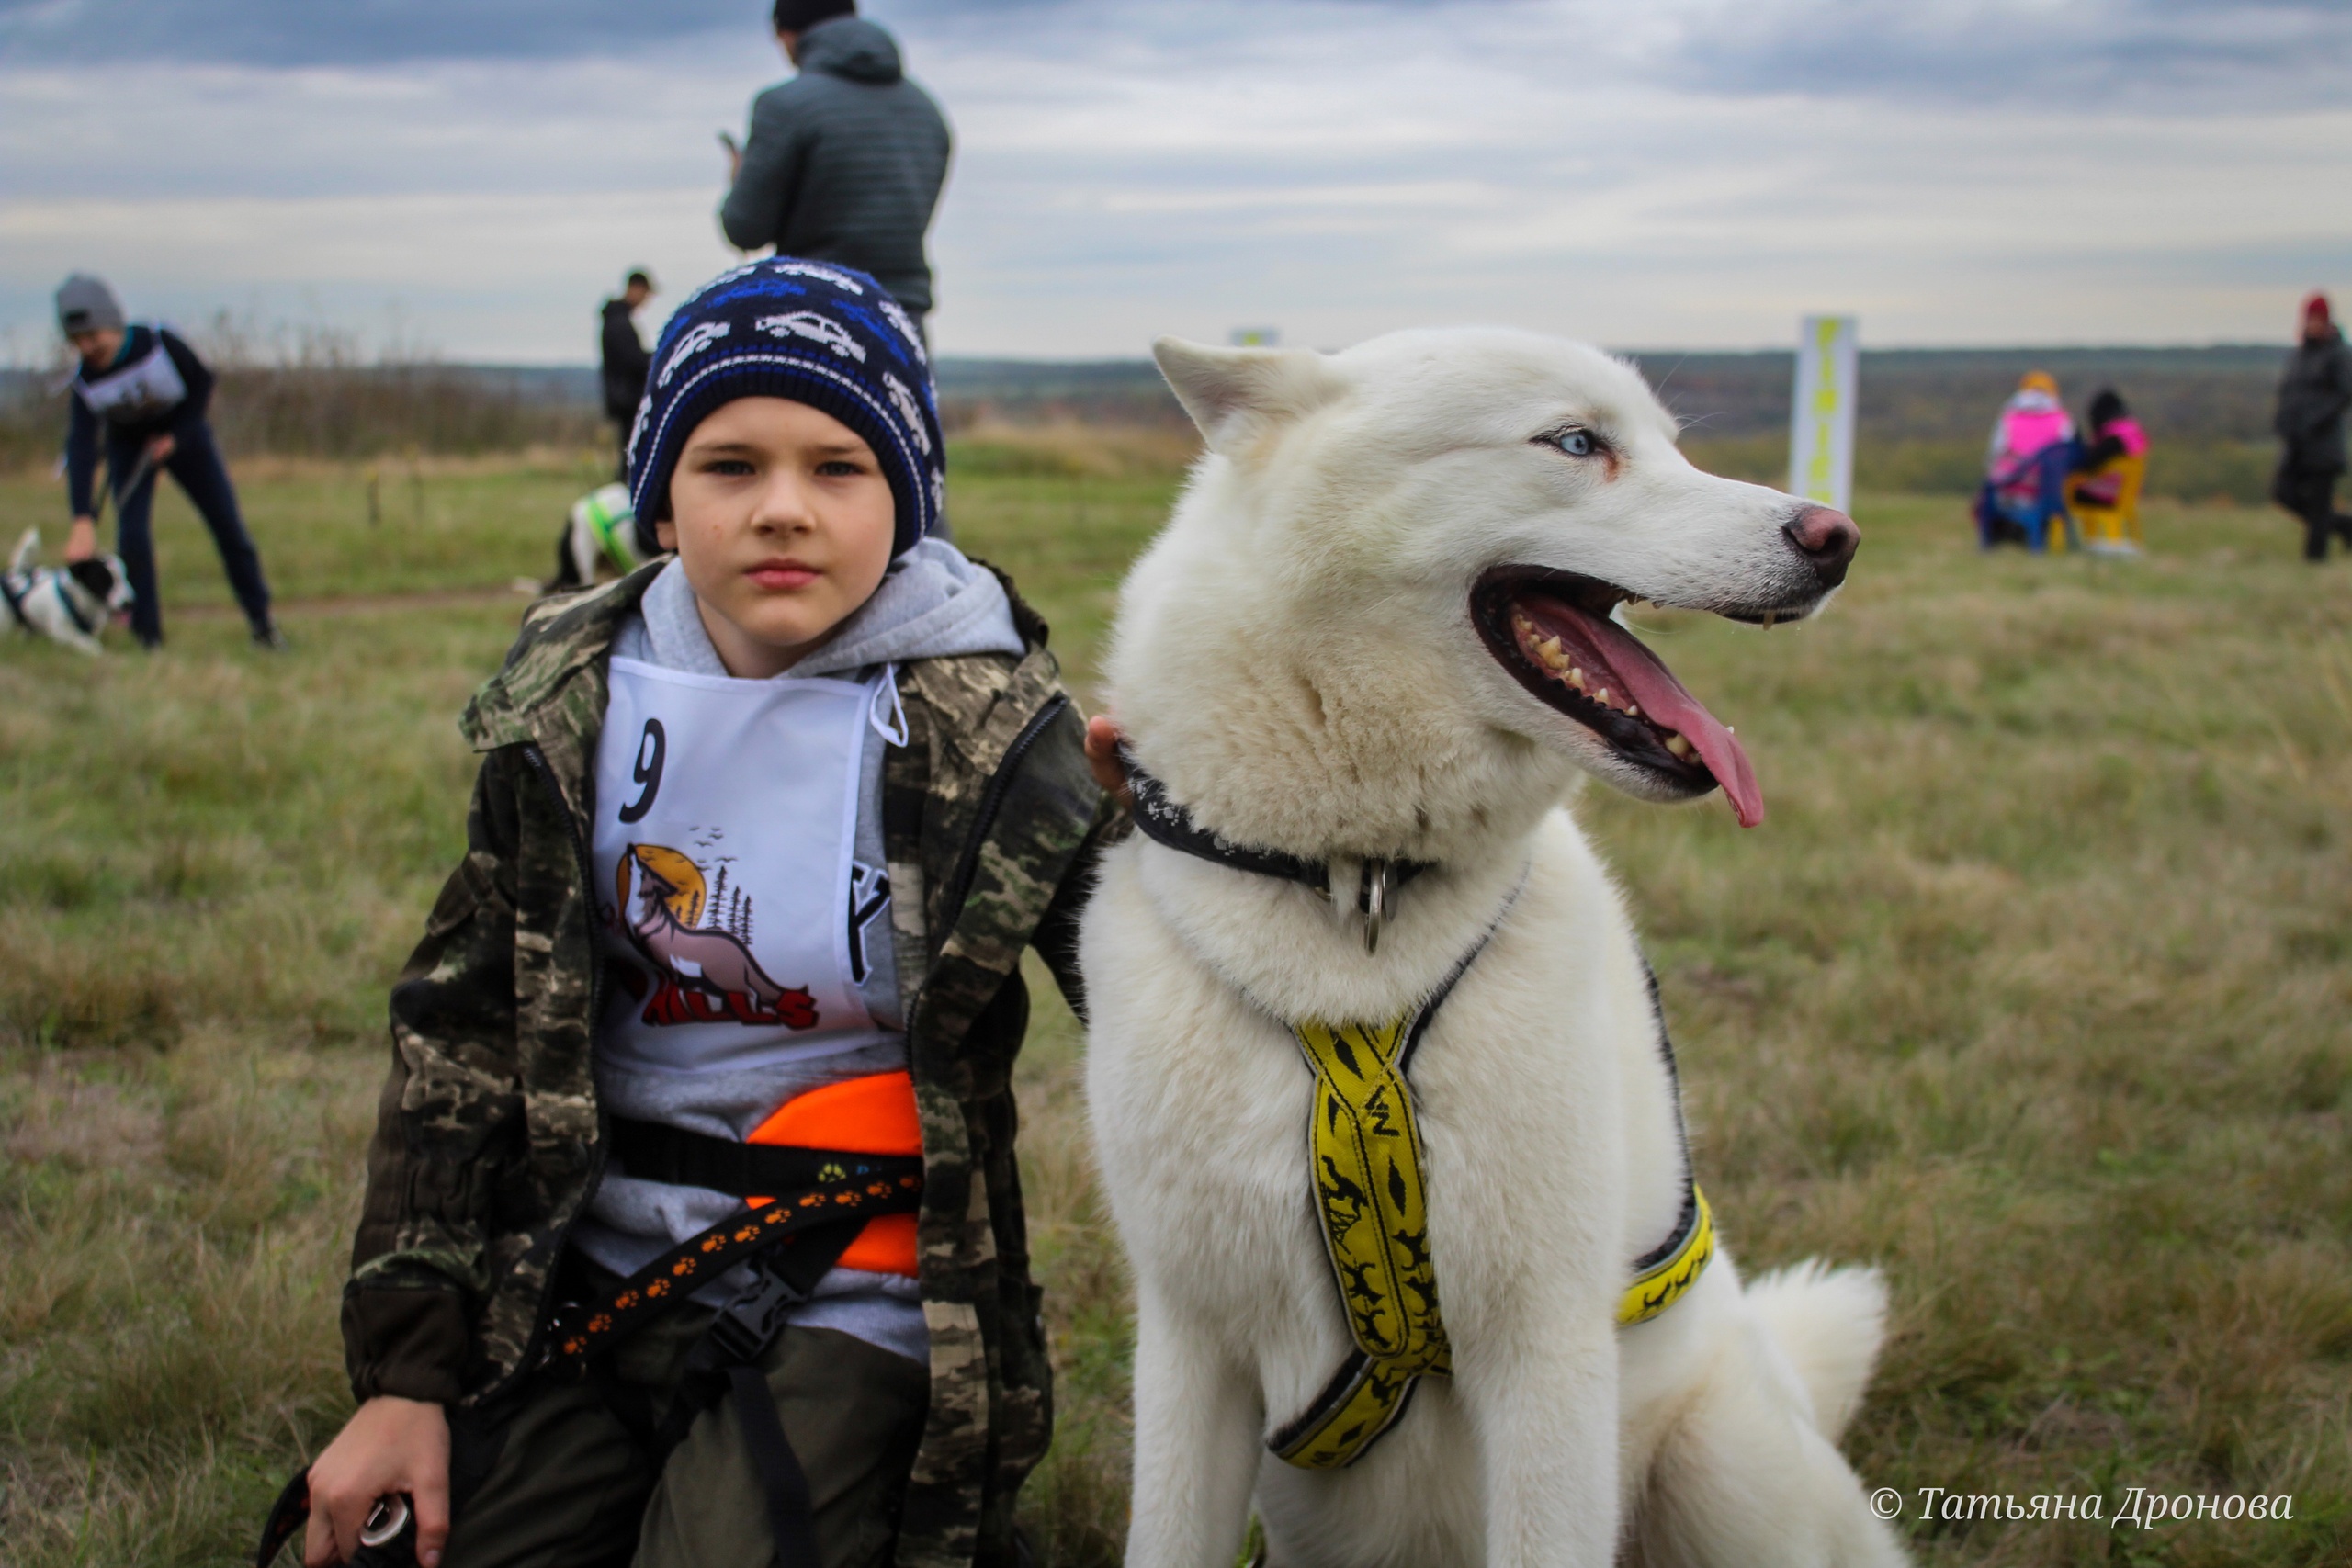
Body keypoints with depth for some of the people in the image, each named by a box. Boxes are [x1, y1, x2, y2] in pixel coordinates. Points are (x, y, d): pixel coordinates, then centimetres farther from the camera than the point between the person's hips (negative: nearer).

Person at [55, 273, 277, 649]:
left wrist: (175, 436, -20)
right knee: (132, 536, -15)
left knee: (228, 526, -2)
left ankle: (260, 618, 12)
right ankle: (148, 637, -4)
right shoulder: (86, 379, -26)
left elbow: (202, 382, -11)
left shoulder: (160, 343, -29)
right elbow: (81, 447, -32)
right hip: (128, 445, 0)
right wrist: (83, 519, -42)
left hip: (182, 433, 0)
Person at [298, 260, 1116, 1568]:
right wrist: (406, 1373, 0)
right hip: (586, 1289, 4)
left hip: (852, 1309, -3)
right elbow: (463, 1033, 3)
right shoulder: (570, 700, 0)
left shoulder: (985, 726, -9)